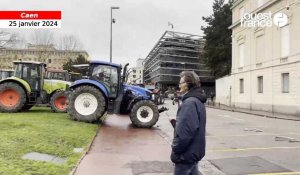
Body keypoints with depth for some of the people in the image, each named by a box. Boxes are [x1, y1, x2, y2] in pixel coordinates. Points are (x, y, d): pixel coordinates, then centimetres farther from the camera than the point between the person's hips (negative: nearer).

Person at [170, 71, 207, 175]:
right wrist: (176, 123, 6)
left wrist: (175, 150, -17)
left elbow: (185, 131, -28)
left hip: (186, 154, -10)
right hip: (194, 151, 10)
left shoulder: (189, 102, -22)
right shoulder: (197, 100, 11)